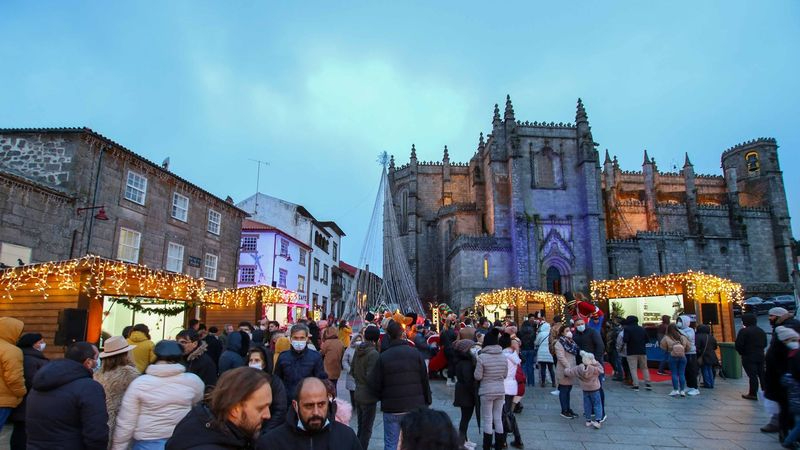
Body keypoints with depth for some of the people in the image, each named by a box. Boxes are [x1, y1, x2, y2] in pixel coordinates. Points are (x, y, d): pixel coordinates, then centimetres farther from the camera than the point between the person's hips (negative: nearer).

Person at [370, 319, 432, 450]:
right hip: (415, 406, 1)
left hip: (392, 407, -1)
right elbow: (424, 379, 0)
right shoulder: (415, 353, -4)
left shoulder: (383, 357, -7)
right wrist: (427, 401, 11)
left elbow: (375, 385, -3)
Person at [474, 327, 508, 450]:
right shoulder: (503, 357, -5)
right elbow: (505, 375, 6)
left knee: (488, 420, 7)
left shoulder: (482, 357, -18)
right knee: (498, 419, 16)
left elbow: (477, 377, -13)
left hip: (486, 392, -4)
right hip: (500, 390, 4)